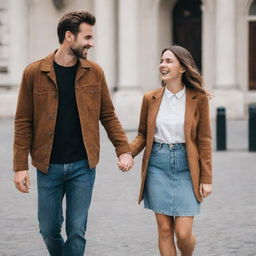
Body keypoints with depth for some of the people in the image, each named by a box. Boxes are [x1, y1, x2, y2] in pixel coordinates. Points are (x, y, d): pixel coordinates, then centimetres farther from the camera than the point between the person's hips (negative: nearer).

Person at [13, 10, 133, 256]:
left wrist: (123, 149, -6)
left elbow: (108, 115, 7)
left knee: (77, 231, 2)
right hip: (48, 167, -1)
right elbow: (23, 123, -2)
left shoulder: (94, 72, 2)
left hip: (83, 166, 1)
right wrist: (20, 166, -7)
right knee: (49, 230, 10)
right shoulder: (34, 73, -4)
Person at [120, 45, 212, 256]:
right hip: (158, 166, 2)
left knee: (183, 233, -5)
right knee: (165, 230, 4)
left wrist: (207, 179, -3)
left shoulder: (198, 98, -3)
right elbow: (142, 135, 11)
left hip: (186, 167, -2)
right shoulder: (150, 99, 3)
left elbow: (204, 140, -1)